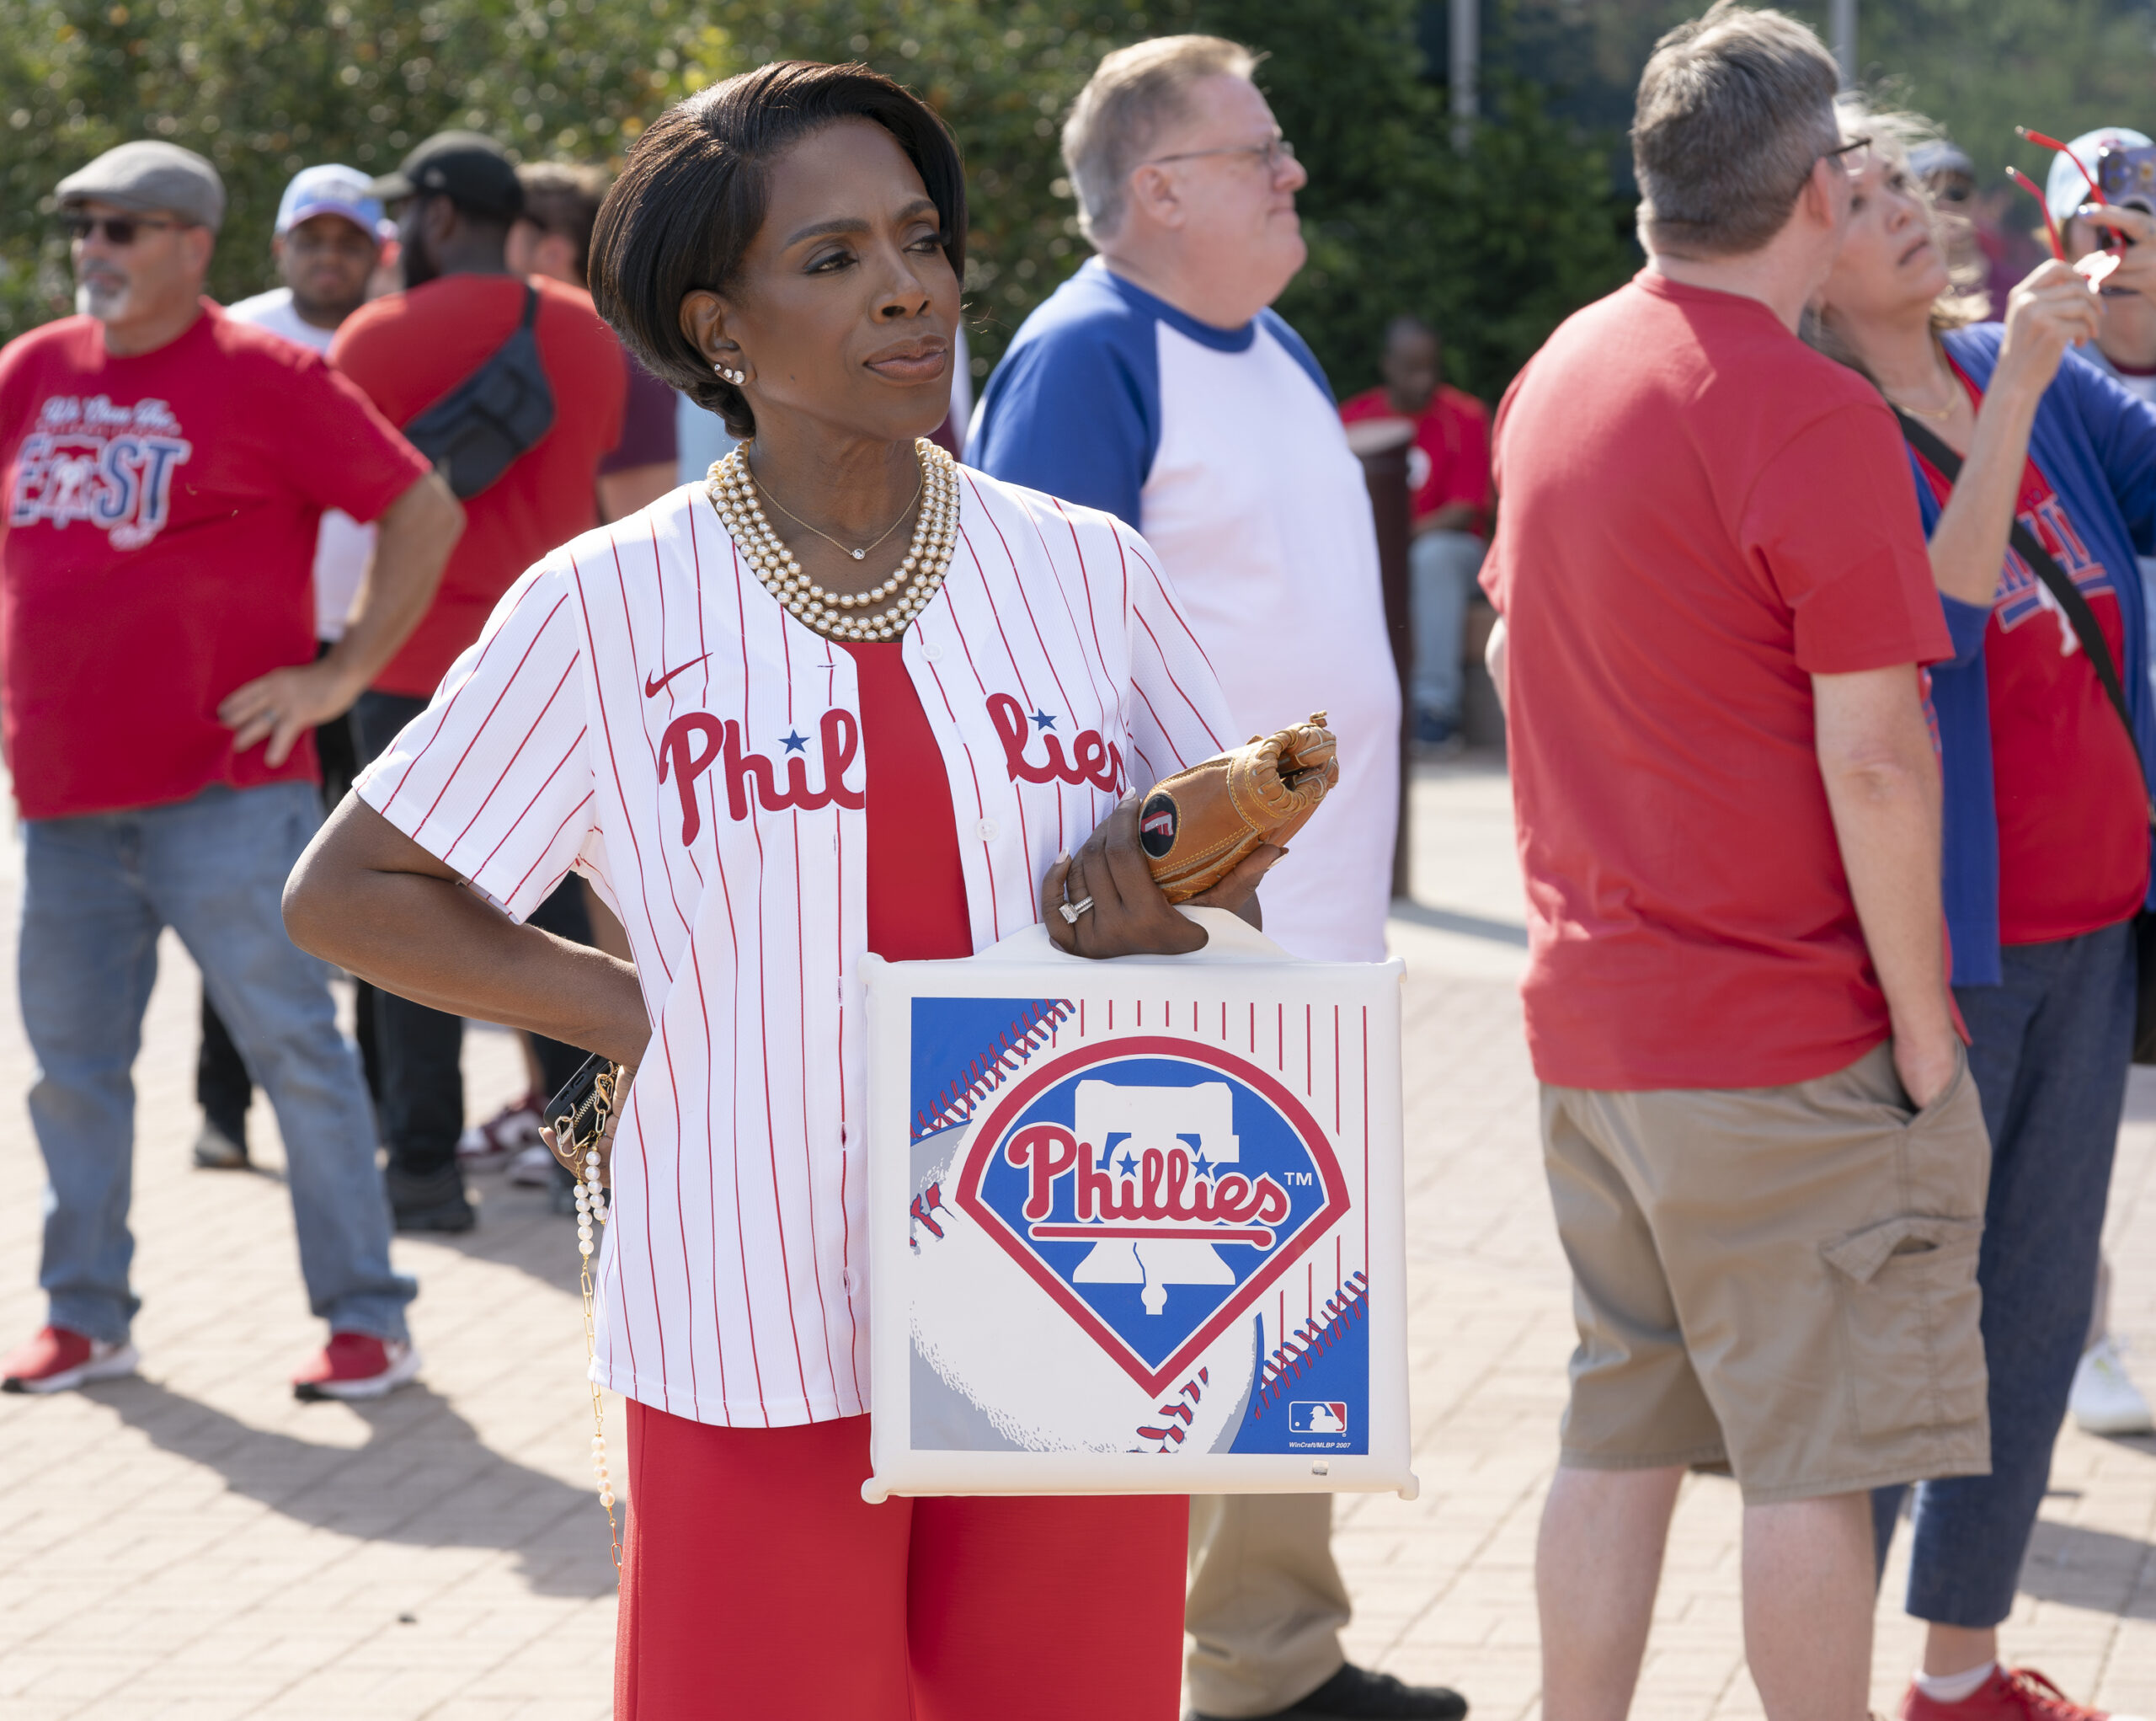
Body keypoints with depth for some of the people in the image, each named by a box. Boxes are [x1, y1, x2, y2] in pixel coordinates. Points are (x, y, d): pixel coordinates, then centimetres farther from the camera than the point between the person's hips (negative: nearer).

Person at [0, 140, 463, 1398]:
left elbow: (426, 511, -5)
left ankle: (368, 1323, 2)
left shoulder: (265, 378, -5)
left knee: (293, 1044, -4)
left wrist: (342, 676, -8)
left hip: (224, 793, -6)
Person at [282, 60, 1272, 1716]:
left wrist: (1160, 925, -7)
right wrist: (640, 1011, -4)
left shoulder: (1086, 570, 5)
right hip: (764, 1335, -2)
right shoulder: (608, 609, -2)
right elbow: (345, 894, 5)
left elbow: (1231, 880, 16)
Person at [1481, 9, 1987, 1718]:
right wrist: (1922, 1015, -9)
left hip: (1589, 1010, 7)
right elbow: (1872, 760, -18)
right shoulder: (1811, 415, -16)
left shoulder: (1556, 377, 8)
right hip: (1789, 1032, -7)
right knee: (1814, 1454, 0)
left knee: (1618, 1435, 13)